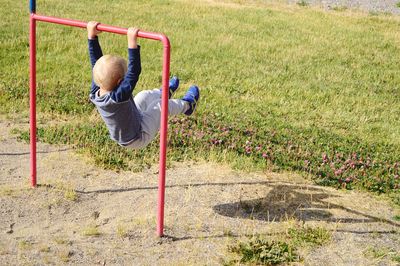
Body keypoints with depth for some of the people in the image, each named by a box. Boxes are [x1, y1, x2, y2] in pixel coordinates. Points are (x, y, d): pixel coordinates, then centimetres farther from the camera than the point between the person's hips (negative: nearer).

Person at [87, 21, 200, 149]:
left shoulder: (95, 93, -21)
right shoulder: (119, 97, -41)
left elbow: (96, 63, -13)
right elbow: (134, 71, -47)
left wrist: (92, 36, -11)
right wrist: (132, 43, -51)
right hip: (139, 139, -7)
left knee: (145, 95, 18)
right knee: (160, 105, 7)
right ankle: (187, 105, 37)